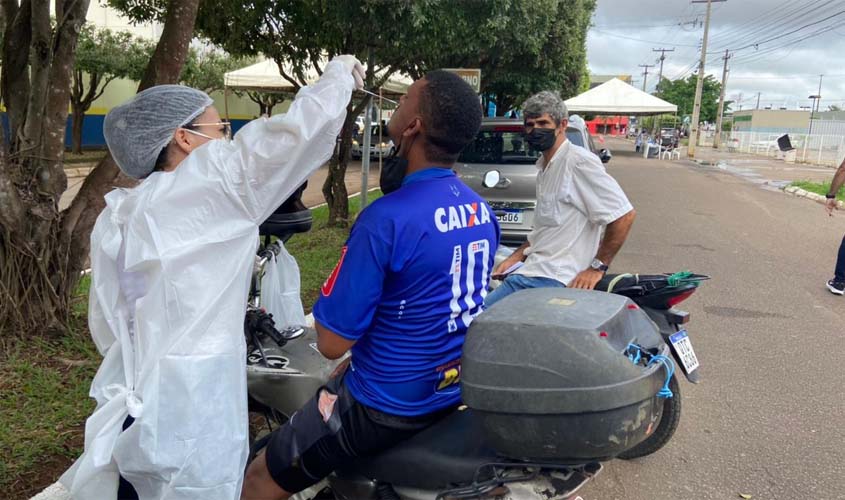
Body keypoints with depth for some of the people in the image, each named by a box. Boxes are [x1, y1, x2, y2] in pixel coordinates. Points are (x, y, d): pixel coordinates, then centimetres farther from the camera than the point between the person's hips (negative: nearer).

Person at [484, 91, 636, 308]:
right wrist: (516, 257, 18)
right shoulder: (544, 166, 18)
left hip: (554, 280, -9)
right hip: (531, 270, 9)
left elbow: (623, 215, -17)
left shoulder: (579, 161, -13)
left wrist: (598, 266, -16)